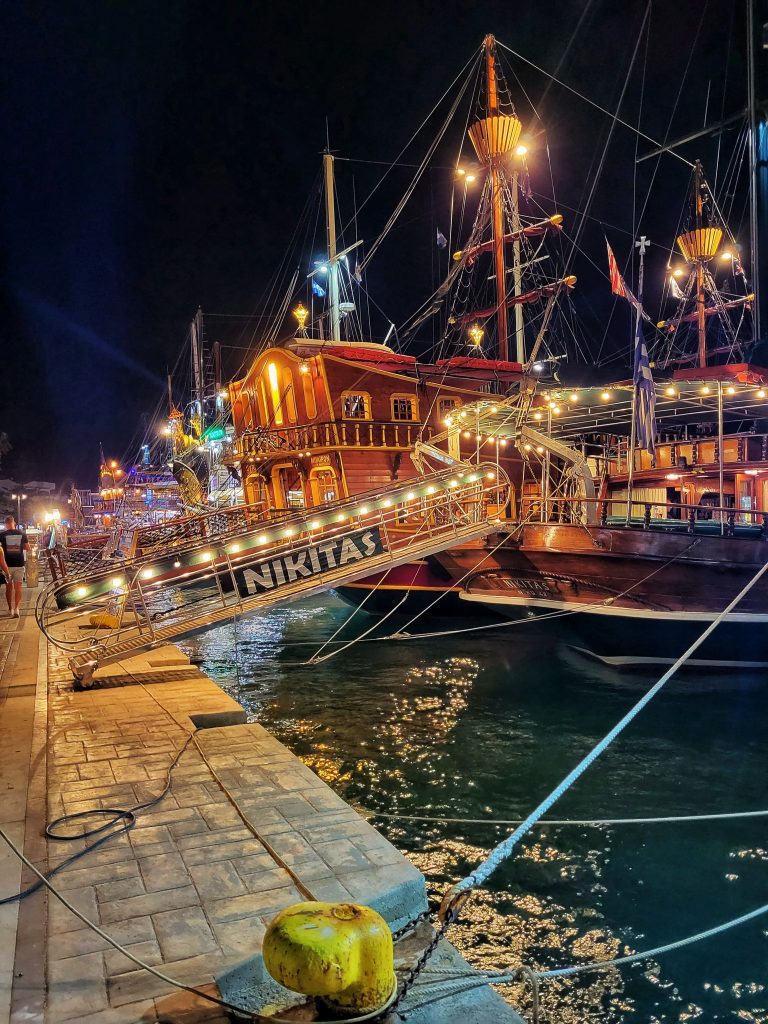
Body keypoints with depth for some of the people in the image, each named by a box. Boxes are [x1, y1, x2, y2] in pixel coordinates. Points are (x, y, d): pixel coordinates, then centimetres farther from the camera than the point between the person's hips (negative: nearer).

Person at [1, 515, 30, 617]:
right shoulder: (22, 533, 0)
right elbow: (27, 548, 6)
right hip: (19, 564, 1)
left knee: (9, 586, 13)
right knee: (18, 587, 1)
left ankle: (10, 609, 20)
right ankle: (16, 608, -15)